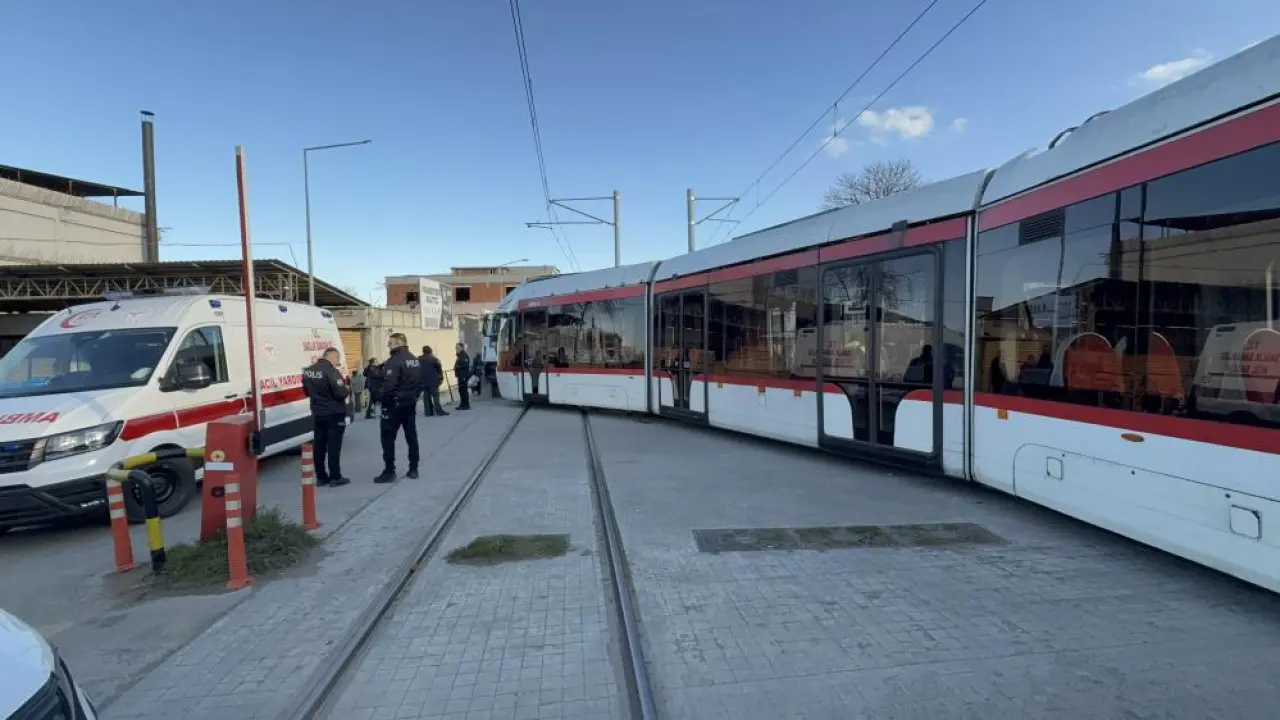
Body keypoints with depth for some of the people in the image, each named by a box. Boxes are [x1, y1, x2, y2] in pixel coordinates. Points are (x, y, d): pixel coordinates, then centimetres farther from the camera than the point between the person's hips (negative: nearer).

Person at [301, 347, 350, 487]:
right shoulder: (331, 371, -19)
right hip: (334, 414, -7)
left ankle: (321, 477, 17)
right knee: (333, 446, -2)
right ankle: (335, 477, 2)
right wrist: (348, 389, -4)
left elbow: (307, 391, 19)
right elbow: (340, 393, -23)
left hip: (317, 414, 7)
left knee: (319, 446, 11)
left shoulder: (308, 371, 7)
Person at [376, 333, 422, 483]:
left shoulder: (394, 361, -18)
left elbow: (389, 385, -23)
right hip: (410, 403, 8)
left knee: (388, 437, 2)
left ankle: (389, 472, 3)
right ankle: (413, 469, 16)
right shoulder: (415, 360, 9)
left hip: (394, 404, -8)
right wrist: (414, 396, 17)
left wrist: (382, 399, -10)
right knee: (411, 436, 11)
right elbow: (420, 382, 12)